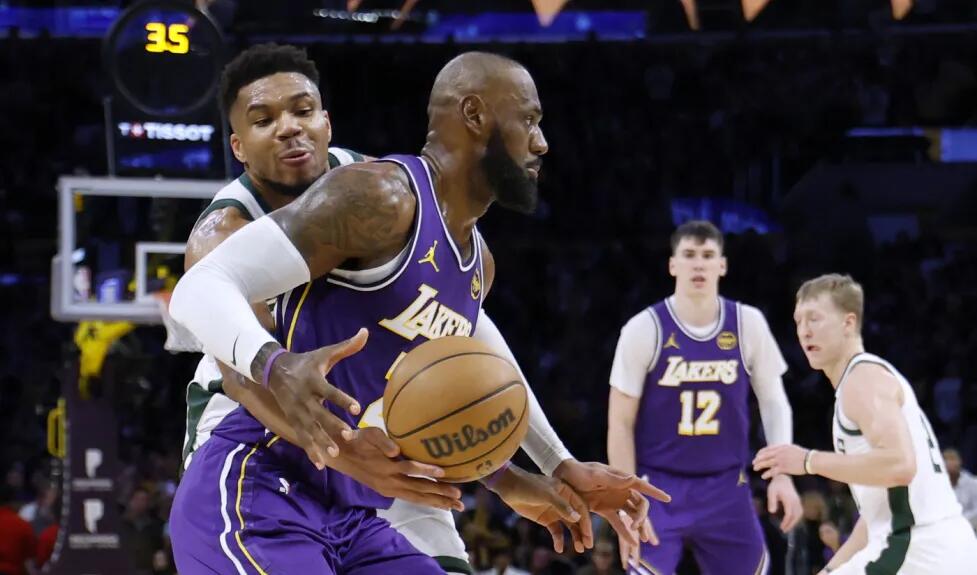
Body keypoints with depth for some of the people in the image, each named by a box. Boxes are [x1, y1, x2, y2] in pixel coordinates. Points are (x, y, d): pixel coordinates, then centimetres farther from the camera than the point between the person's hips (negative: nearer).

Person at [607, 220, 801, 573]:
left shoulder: (748, 325, -3)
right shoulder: (644, 329, -10)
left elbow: (773, 401, 7)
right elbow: (620, 424, -6)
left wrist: (782, 473, -6)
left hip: (726, 489, 3)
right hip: (659, 487, -3)